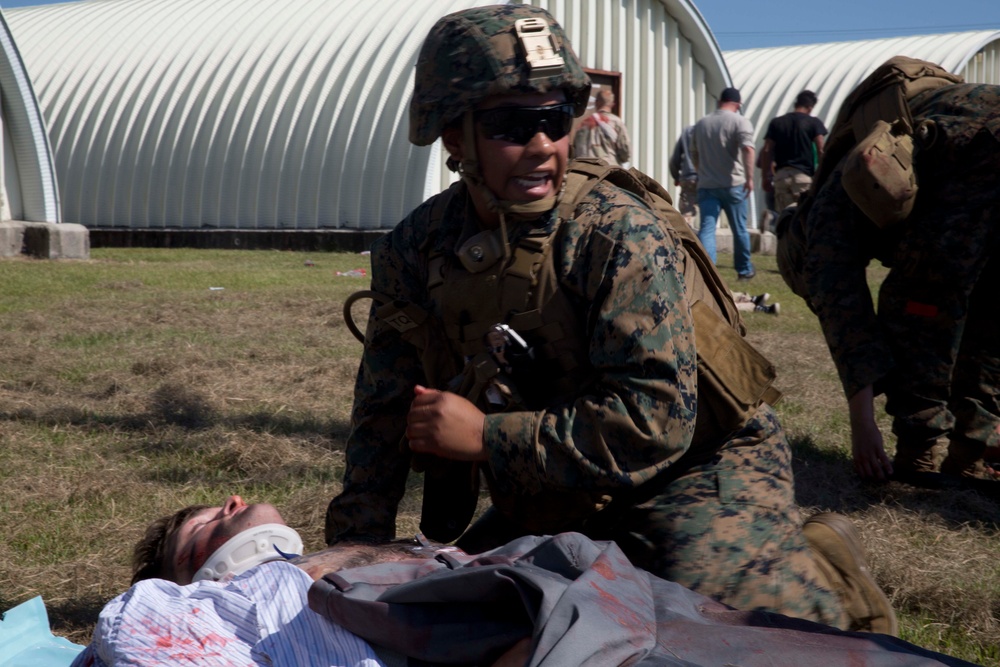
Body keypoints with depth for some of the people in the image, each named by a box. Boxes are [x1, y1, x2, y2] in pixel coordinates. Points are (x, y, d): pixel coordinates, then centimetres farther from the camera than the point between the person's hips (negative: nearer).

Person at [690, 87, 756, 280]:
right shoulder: (740, 122, -4)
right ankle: (744, 270, 26)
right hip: (732, 185, -3)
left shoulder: (701, 124, 11)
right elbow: (748, 148, -21)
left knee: (706, 229, -4)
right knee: (739, 229, 12)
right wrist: (749, 177, -23)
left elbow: (694, 154, 21)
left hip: (706, 185, 3)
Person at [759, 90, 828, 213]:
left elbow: (766, 151, 5)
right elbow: (821, 151, -6)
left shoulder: (776, 123, 9)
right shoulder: (814, 123, 1)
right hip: (803, 175, -3)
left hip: (781, 175, 3)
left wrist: (765, 177, 8)